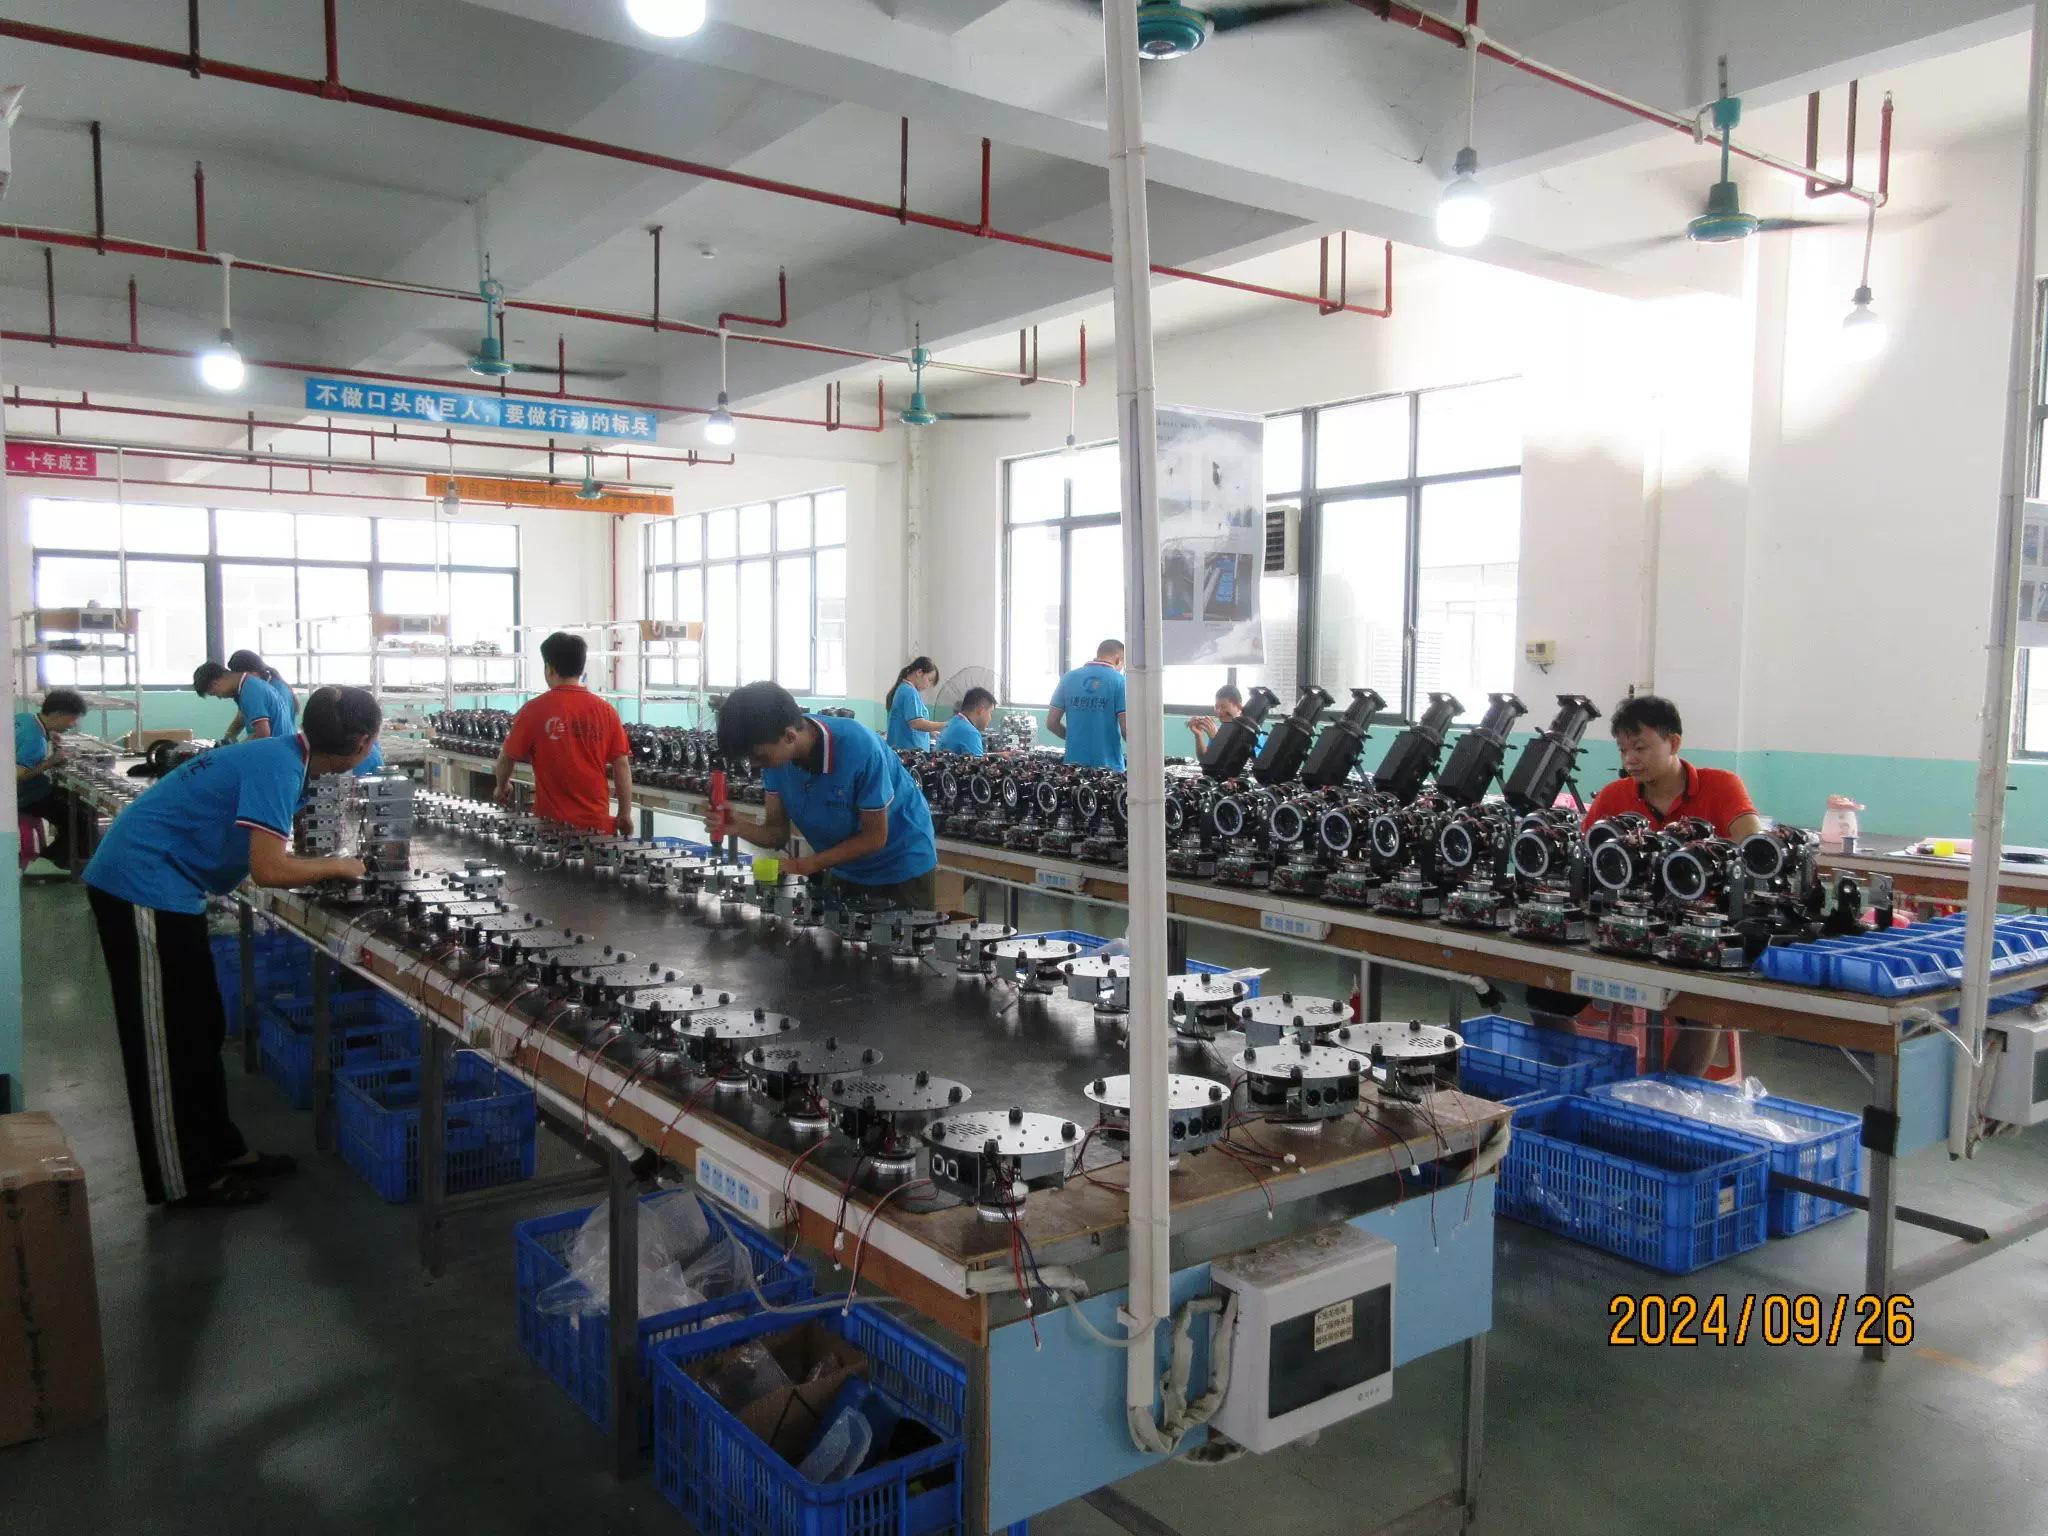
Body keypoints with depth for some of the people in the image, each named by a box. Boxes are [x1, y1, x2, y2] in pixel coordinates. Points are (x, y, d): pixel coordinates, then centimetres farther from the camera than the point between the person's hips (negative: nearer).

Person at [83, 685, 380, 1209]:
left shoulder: (283, 756, 7)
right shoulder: (279, 767, -22)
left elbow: (264, 852, 13)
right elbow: (269, 869, -27)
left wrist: (328, 863, 4)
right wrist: (337, 866, -12)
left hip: (152, 886, 10)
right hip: (144, 888, -10)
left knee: (198, 1028, 16)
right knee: (167, 1037, -1)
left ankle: (220, 1151, 26)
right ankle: (184, 1180, 9)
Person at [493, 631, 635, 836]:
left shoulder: (535, 710, -6)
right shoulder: (606, 710, -1)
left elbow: (506, 758, 4)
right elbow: (622, 764, -1)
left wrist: (502, 787, 24)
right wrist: (625, 814, 7)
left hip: (553, 822, -2)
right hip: (597, 821, 2)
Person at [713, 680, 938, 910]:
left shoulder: (859, 747, -34)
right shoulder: (777, 754, -16)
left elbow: (874, 837, -25)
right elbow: (778, 832, -9)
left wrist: (802, 866, -26)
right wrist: (739, 826, -30)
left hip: (902, 866, -5)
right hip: (846, 869, 6)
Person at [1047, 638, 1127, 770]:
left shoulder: (1069, 678, 5)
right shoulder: (1120, 681, -6)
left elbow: (1051, 723, 6)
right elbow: (1126, 729, -12)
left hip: (1074, 761, 4)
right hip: (1108, 763, -3)